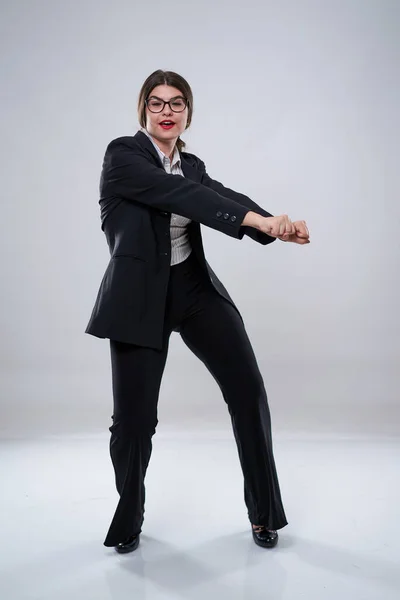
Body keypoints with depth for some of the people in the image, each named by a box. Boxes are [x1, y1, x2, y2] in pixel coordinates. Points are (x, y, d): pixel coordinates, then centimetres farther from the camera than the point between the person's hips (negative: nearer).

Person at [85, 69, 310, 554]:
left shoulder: (192, 166, 12)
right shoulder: (123, 154, -5)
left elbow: (224, 198, -7)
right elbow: (178, 194, -22)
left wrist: (277, 225, -27)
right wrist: (256, 218, -32)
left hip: (196, 289, 5)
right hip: (140, 299, -4)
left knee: (248, 390, -4)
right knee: (133, 418, 0)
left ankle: (264, 513, 17)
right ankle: (129, 518, 30)